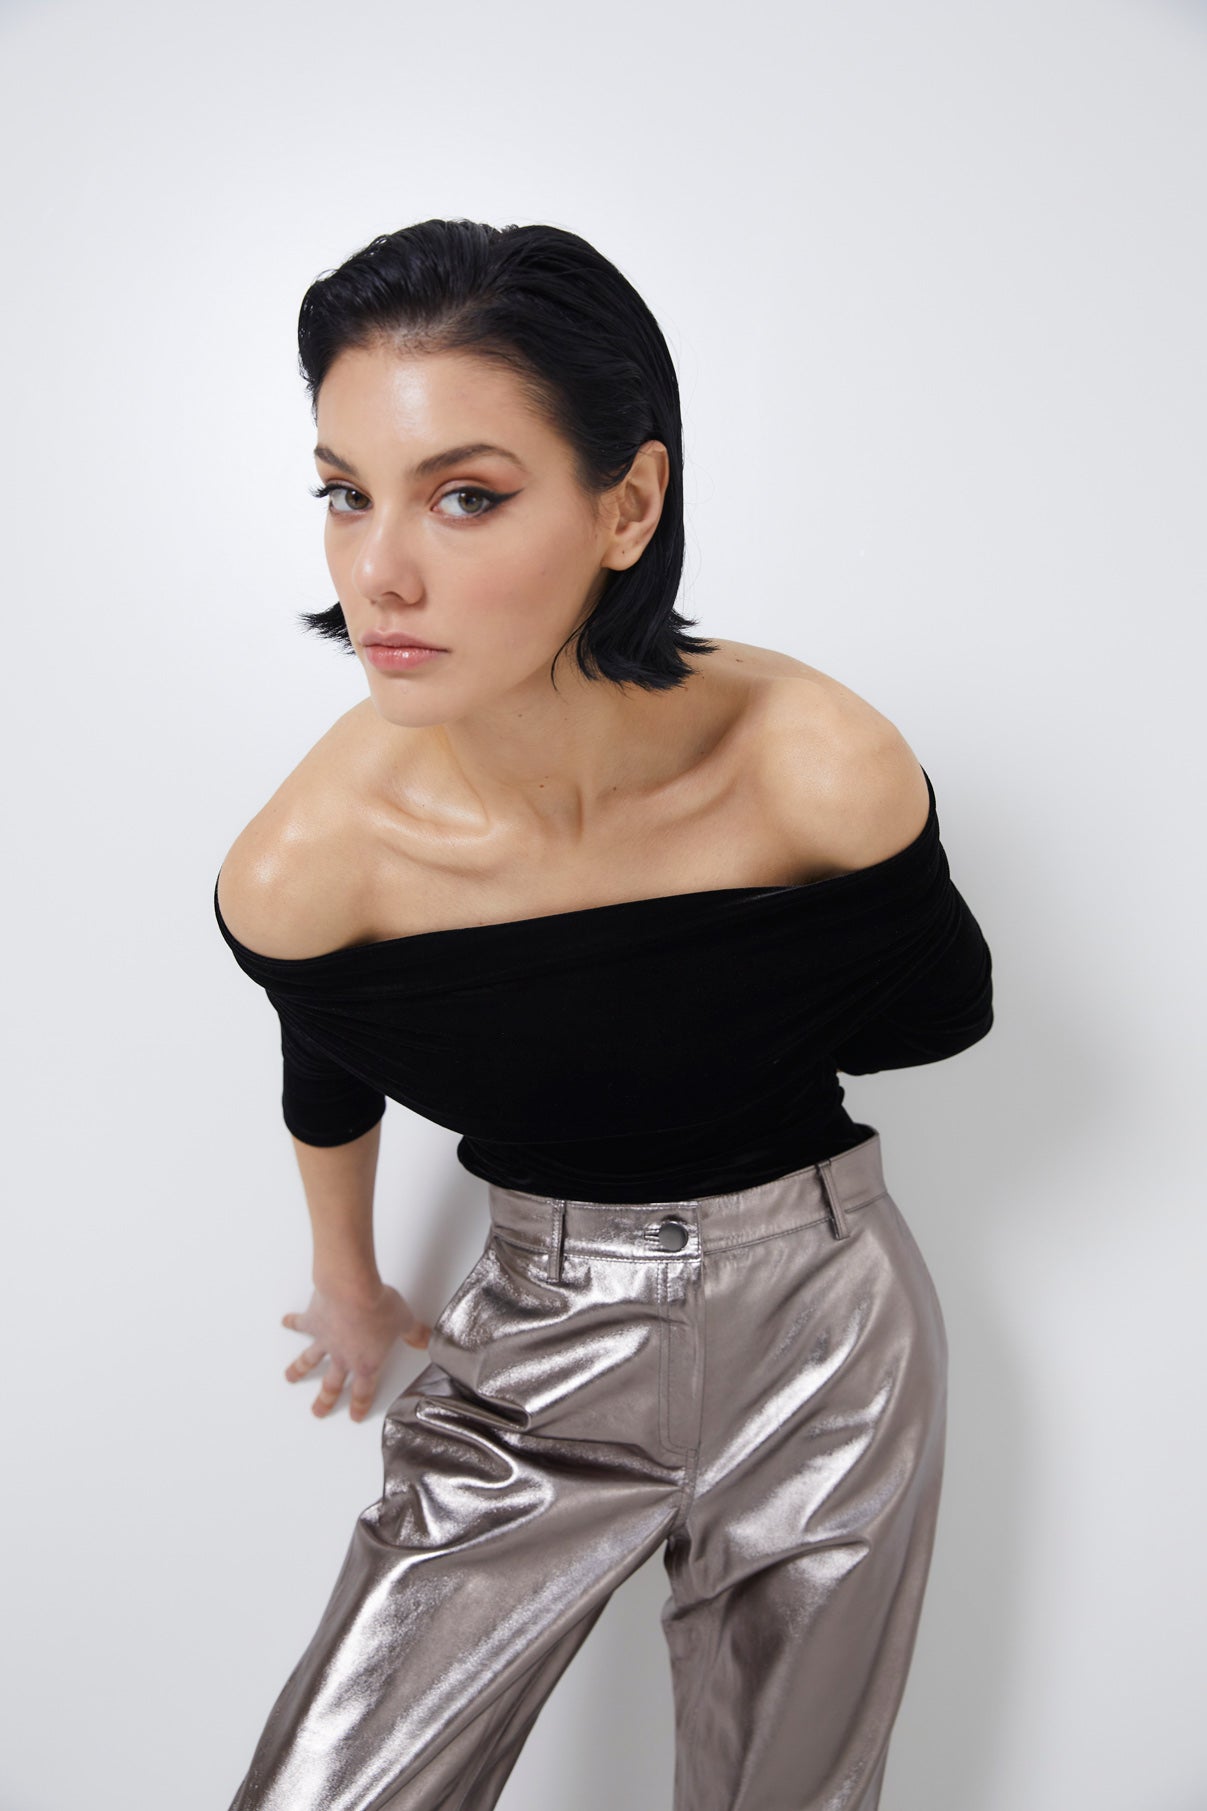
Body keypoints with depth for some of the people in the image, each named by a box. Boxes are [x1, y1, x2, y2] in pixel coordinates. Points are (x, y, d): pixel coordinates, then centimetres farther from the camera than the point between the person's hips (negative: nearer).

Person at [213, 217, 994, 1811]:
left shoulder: (820, 769, -25)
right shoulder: (305, 868, -22)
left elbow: (946, 1015, -4)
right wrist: (349, 1291, 21)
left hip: (820, 1337, 1)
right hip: (536, 1351, 0)